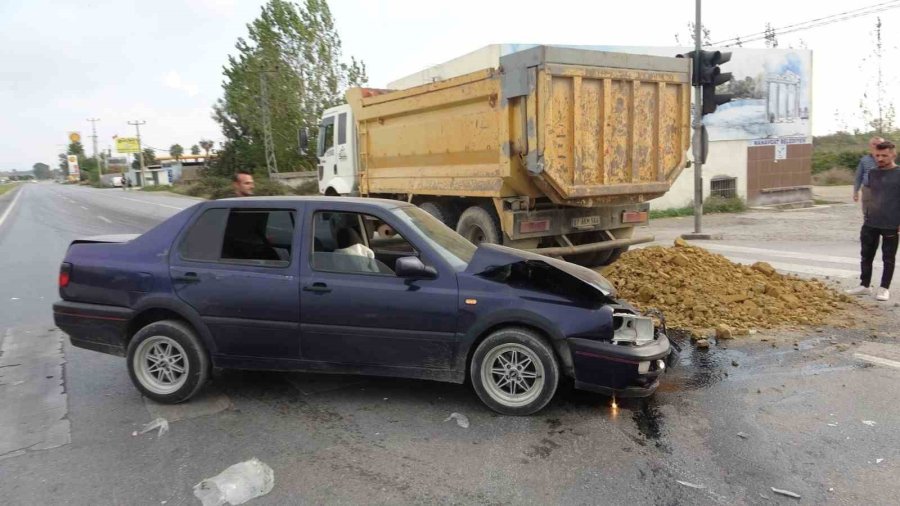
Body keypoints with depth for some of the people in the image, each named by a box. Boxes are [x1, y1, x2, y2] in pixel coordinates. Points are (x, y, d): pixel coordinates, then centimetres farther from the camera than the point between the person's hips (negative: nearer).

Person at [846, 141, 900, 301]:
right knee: (866, 255, 11)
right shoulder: (872, 173, 8)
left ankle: (884, 288, 17)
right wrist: (865, 214, 12)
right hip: (870, 223, 5)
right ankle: (864, 285, 22)